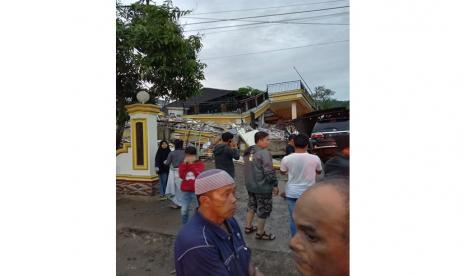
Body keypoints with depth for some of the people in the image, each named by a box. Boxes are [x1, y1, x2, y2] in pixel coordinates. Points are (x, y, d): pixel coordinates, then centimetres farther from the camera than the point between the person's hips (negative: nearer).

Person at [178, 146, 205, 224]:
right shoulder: (183, 164, 6)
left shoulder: (200, 164, -1)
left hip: (197, 191, -2)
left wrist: (192, 164, -20)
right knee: (184, 211, 6)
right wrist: (184, 164, -15)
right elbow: (181, 176, -8)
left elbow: (199, 175, -17)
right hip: (185, 191, 2)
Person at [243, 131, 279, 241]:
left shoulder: (248, 152, 5)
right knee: (263, 210, 8)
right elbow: (269, 172, -24)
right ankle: (260, 233, 21)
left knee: (251, 206, 24)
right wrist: (275, 185, -13)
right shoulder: (264, 153, -22)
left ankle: (248, 227, 37)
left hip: (250, 185, 8)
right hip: (263, 187, -8)